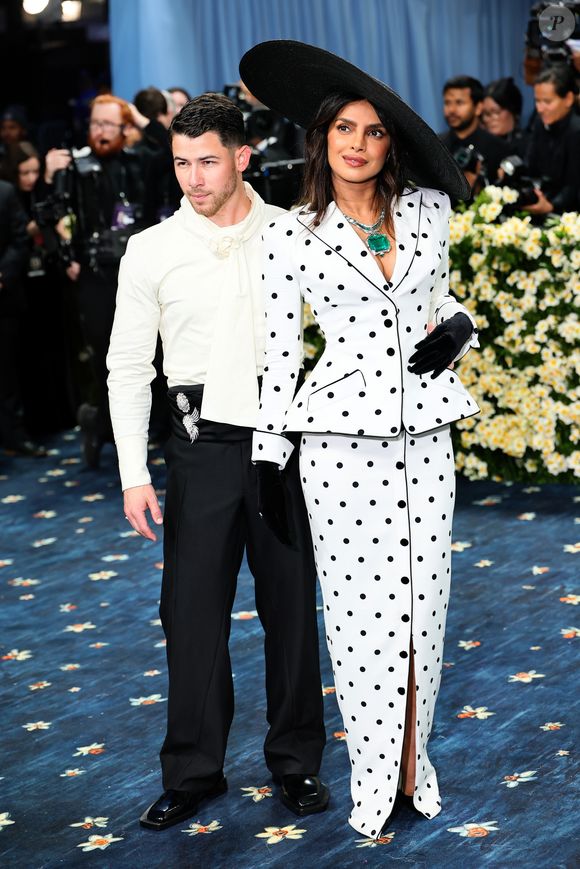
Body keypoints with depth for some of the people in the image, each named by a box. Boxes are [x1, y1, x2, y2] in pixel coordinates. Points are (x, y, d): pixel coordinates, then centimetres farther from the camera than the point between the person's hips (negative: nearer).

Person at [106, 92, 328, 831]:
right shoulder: (151, 251, 1)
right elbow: (128, 367, 4)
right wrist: (134, 474, -2)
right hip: (202, 445, 0)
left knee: (291, 605, 8)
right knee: (193, 610, 4)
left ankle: (296, 761, 23)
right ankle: (192, 771, 18)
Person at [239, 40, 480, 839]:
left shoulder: (428, 210, 6)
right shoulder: (292, 236, -3)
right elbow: (279, 351, -1)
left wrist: (458, 328, -2)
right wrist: (268, 459, -2)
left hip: (424, 430, 3)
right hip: (341, 435, -3)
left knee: (423, 597, 7)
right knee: (363, 604, 0)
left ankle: (414, 759, 22)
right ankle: (376, 776, 14)